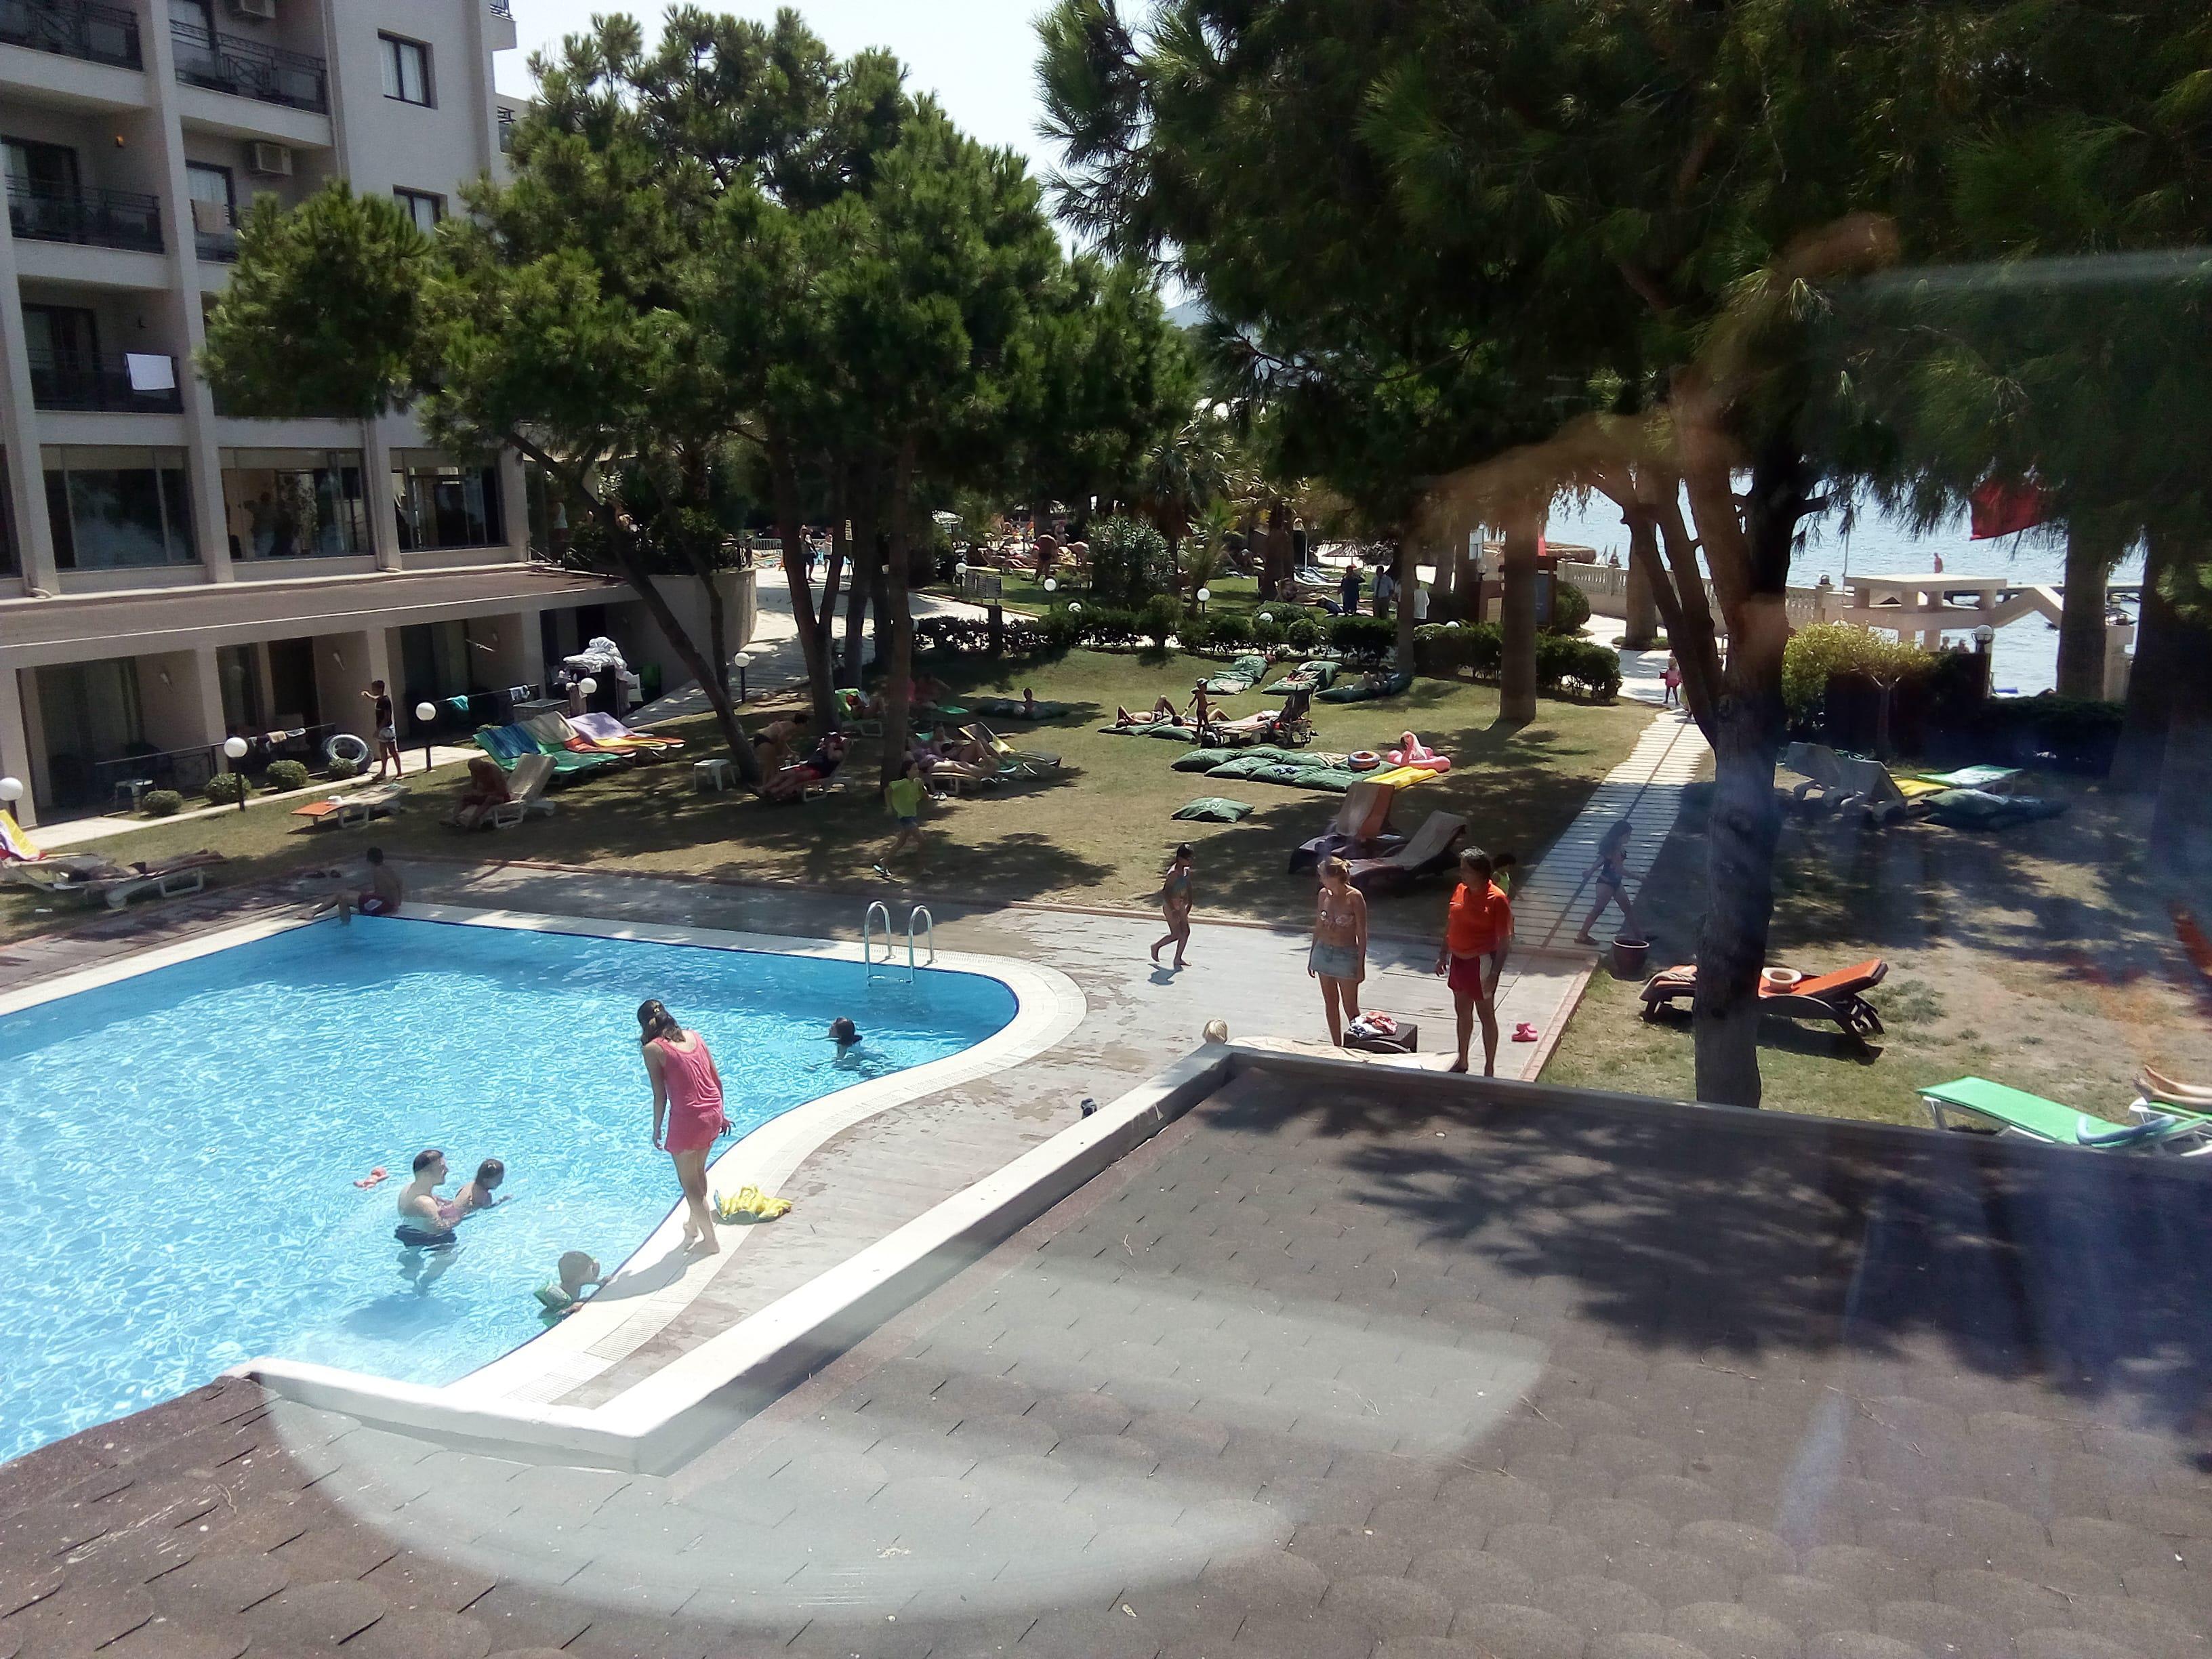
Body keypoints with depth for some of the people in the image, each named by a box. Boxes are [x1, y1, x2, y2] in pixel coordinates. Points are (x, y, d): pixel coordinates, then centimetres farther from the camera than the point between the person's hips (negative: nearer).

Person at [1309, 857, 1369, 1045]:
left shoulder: (1354, 897, -16)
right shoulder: (1323, 894, 0)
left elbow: (1362, 934, -11)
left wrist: (1361, 964, -12)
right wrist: (1312, 956, 14)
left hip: (1347, 955, -6)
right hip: (1323, 952, 6)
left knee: (1350, 1008, 1)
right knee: (1330, 1004, 12)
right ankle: (1337, 1048, 23)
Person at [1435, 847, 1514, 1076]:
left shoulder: (1496, 899, -20)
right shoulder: (1460, 890, 1)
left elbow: (1505, 941, -18)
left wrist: (1494, 973, -21)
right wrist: (1443, 954, 13)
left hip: (1481, 962, -7)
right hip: (1458, 960, 7)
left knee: (1486, 1015, 5)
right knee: (1462, 1011, 19)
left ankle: (1489, 1069, 17)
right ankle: (1462, 1061, 34)